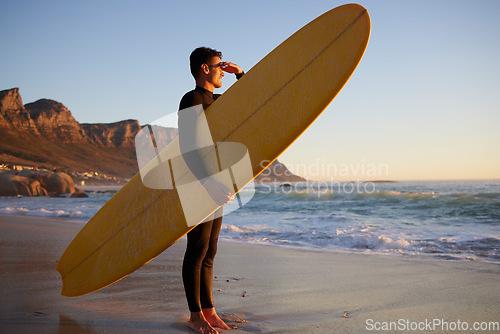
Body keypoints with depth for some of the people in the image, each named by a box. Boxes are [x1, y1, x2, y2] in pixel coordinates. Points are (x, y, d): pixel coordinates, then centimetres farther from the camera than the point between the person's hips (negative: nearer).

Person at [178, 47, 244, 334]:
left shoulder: (216, 101, 18)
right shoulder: (192, 99, -9)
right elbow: (188, 147, -20)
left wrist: (241, 74, 15)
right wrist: (208, 182, -29)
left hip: (215, 186, 9)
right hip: (198, 184, -9)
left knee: (209, 252, 10)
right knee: (198, 250, -4)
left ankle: (209, 311, 17)